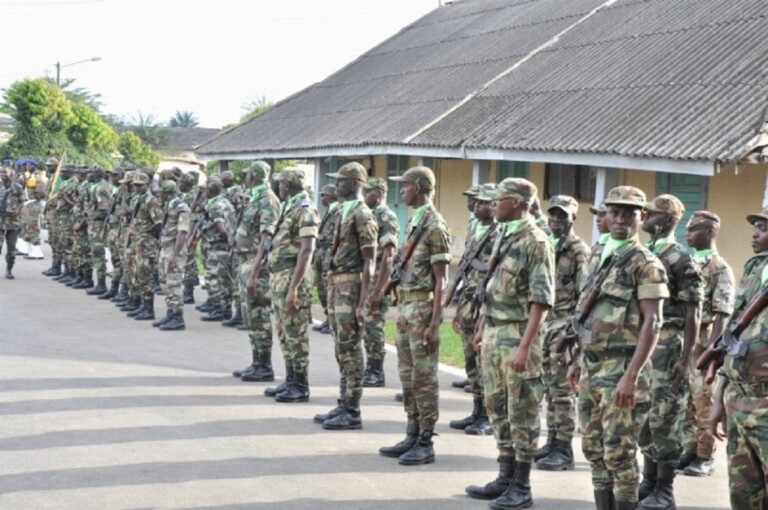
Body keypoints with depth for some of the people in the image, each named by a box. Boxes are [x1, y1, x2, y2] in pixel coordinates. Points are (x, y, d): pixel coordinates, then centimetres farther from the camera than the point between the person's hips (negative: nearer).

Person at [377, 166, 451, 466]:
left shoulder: (434, 226, -13)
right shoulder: (414, 221, 14)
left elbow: (441, 279, -15)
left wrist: (434, 322, -19)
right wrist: (401, 311, 17)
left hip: (422, 308, -9)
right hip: (405, 306, 9)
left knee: (423, 377, -4)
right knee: (407, 375, 12)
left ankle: (426, 443, 2)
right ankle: (412, 435, 20)